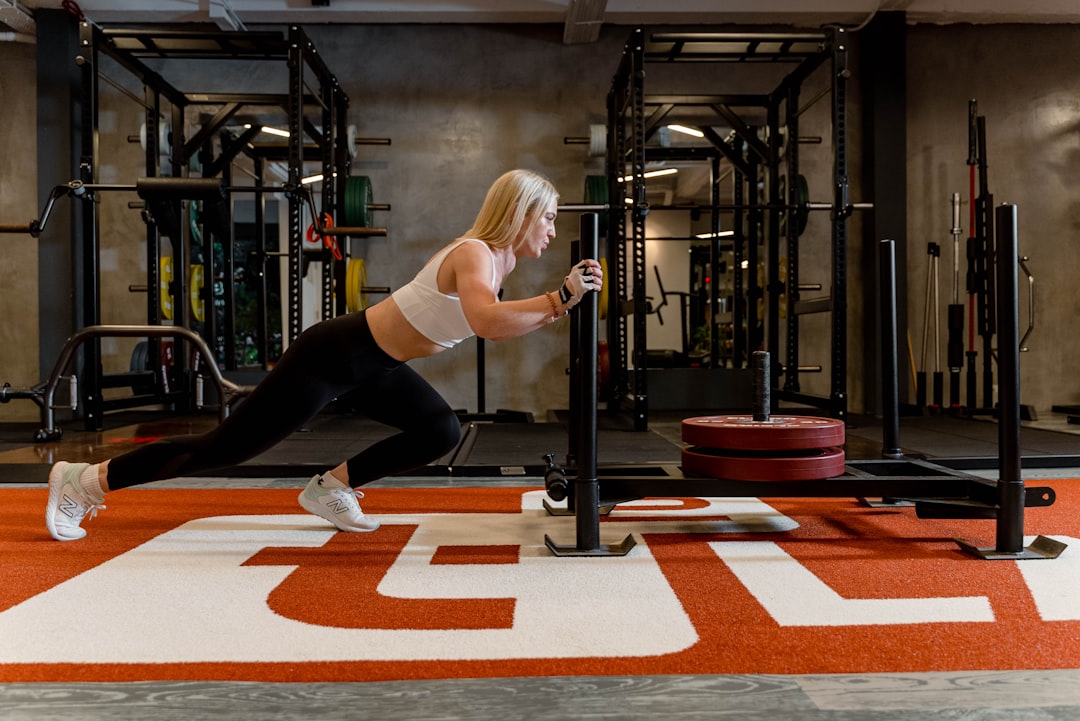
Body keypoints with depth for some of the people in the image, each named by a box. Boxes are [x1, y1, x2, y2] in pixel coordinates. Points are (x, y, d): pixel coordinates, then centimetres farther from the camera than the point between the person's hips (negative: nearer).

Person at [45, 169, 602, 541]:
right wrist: (560, 299, -35)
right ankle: (86, 479, 14)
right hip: (334, 354, -9)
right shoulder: (474, 254, -24)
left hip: (373, 366, 9)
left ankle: (331, 487, 18)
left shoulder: (501, 259, 5)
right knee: (226, 447, -1)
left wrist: (563, 299, 2)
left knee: (441, 433, 7)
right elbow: (488, 321, -43)